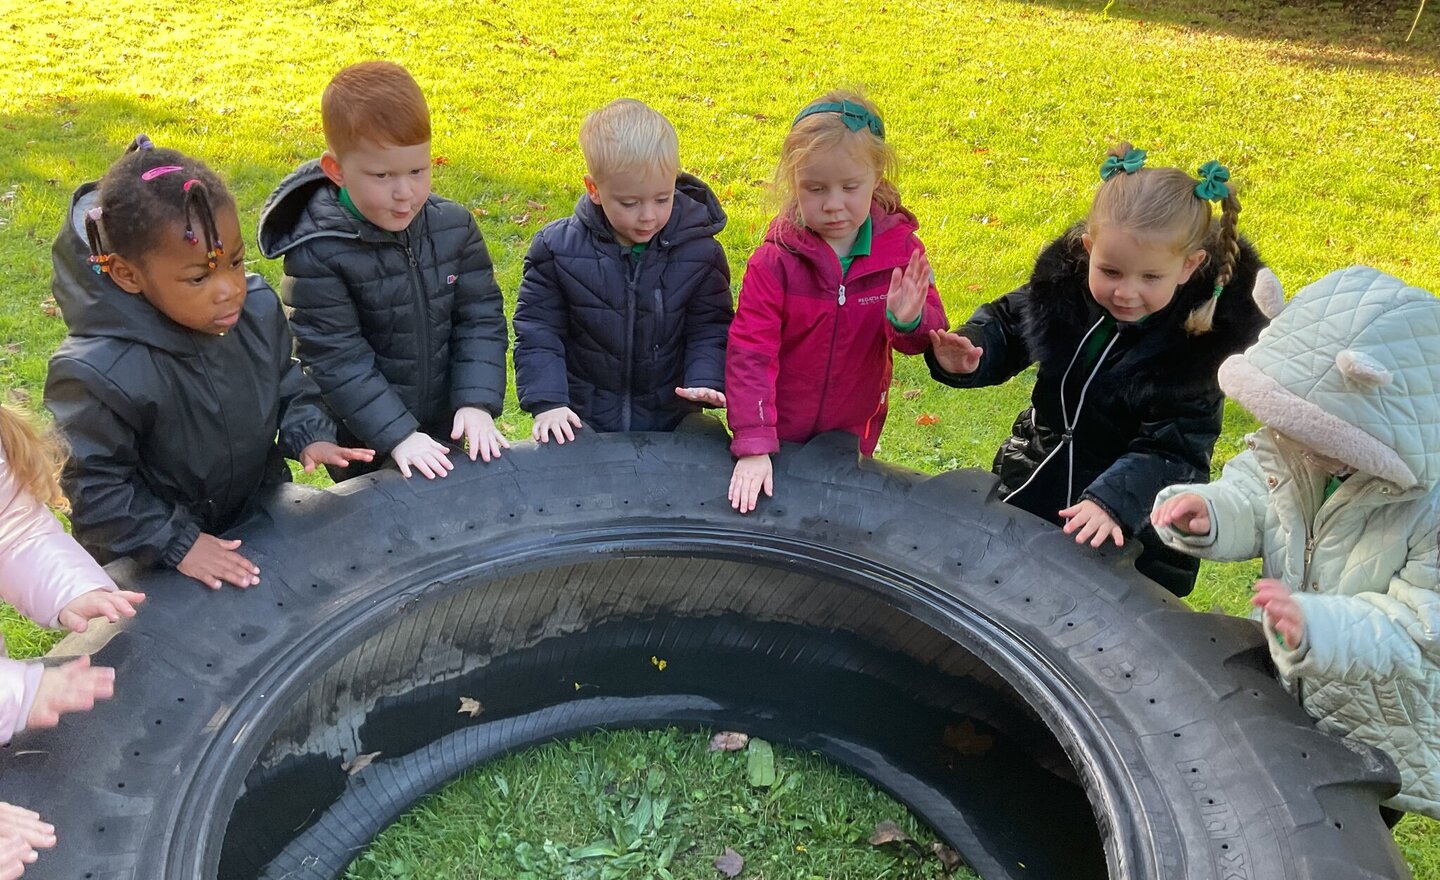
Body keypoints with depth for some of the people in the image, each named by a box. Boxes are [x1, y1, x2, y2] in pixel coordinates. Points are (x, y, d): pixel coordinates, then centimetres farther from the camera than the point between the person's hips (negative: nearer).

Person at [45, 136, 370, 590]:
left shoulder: (258, 309, -15)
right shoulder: (99, 373, -32)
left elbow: (287, 383, 3)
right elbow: (95, 484, -21)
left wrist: (308, 435, -14)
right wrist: (178, 544, -25)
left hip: (264, 514, 5)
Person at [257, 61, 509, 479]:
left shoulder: (454, 227, -9)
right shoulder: (317, 254, -20)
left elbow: (480, 319, -5)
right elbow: (335, 358, -20)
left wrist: (477, 402, -17)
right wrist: (398, 434, -25)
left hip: (444, 430, 4)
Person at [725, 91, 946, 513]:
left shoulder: (900, 248, -10)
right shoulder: (775, 261, -18)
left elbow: (930, 334, -8)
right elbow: (750, 353, -21)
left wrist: (909, 323, -33)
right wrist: (753, 446, -28)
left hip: (853, 432, 2)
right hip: (779, 438, -2)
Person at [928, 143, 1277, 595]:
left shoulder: (1204, 336, -22)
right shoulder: (1063, 279, -13)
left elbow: (1172, 450, -24)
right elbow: (1006, 323, 6)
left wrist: (1112, 500, -39)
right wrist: (970, 351, -16)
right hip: (1029, 494, 5)